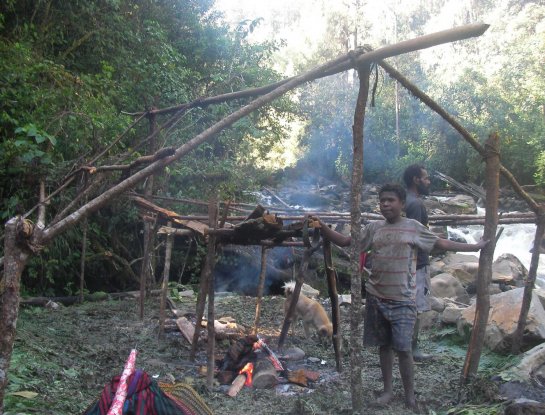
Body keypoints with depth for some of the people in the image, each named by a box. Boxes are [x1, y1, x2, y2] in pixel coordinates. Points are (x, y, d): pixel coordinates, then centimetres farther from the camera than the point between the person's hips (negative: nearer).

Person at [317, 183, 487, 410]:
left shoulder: (414, 227, -2)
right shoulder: (373, 228, 6)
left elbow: (442, 243, 5)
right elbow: (345, 241, 7)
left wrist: (474, 246, 4)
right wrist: (322, 226, -5)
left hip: (403, 300, -3)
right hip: (376, 297, 4)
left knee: (403, 348, -3)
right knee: (384, 345, 12)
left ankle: (410, 396, 12)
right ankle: (388, 390, 26)